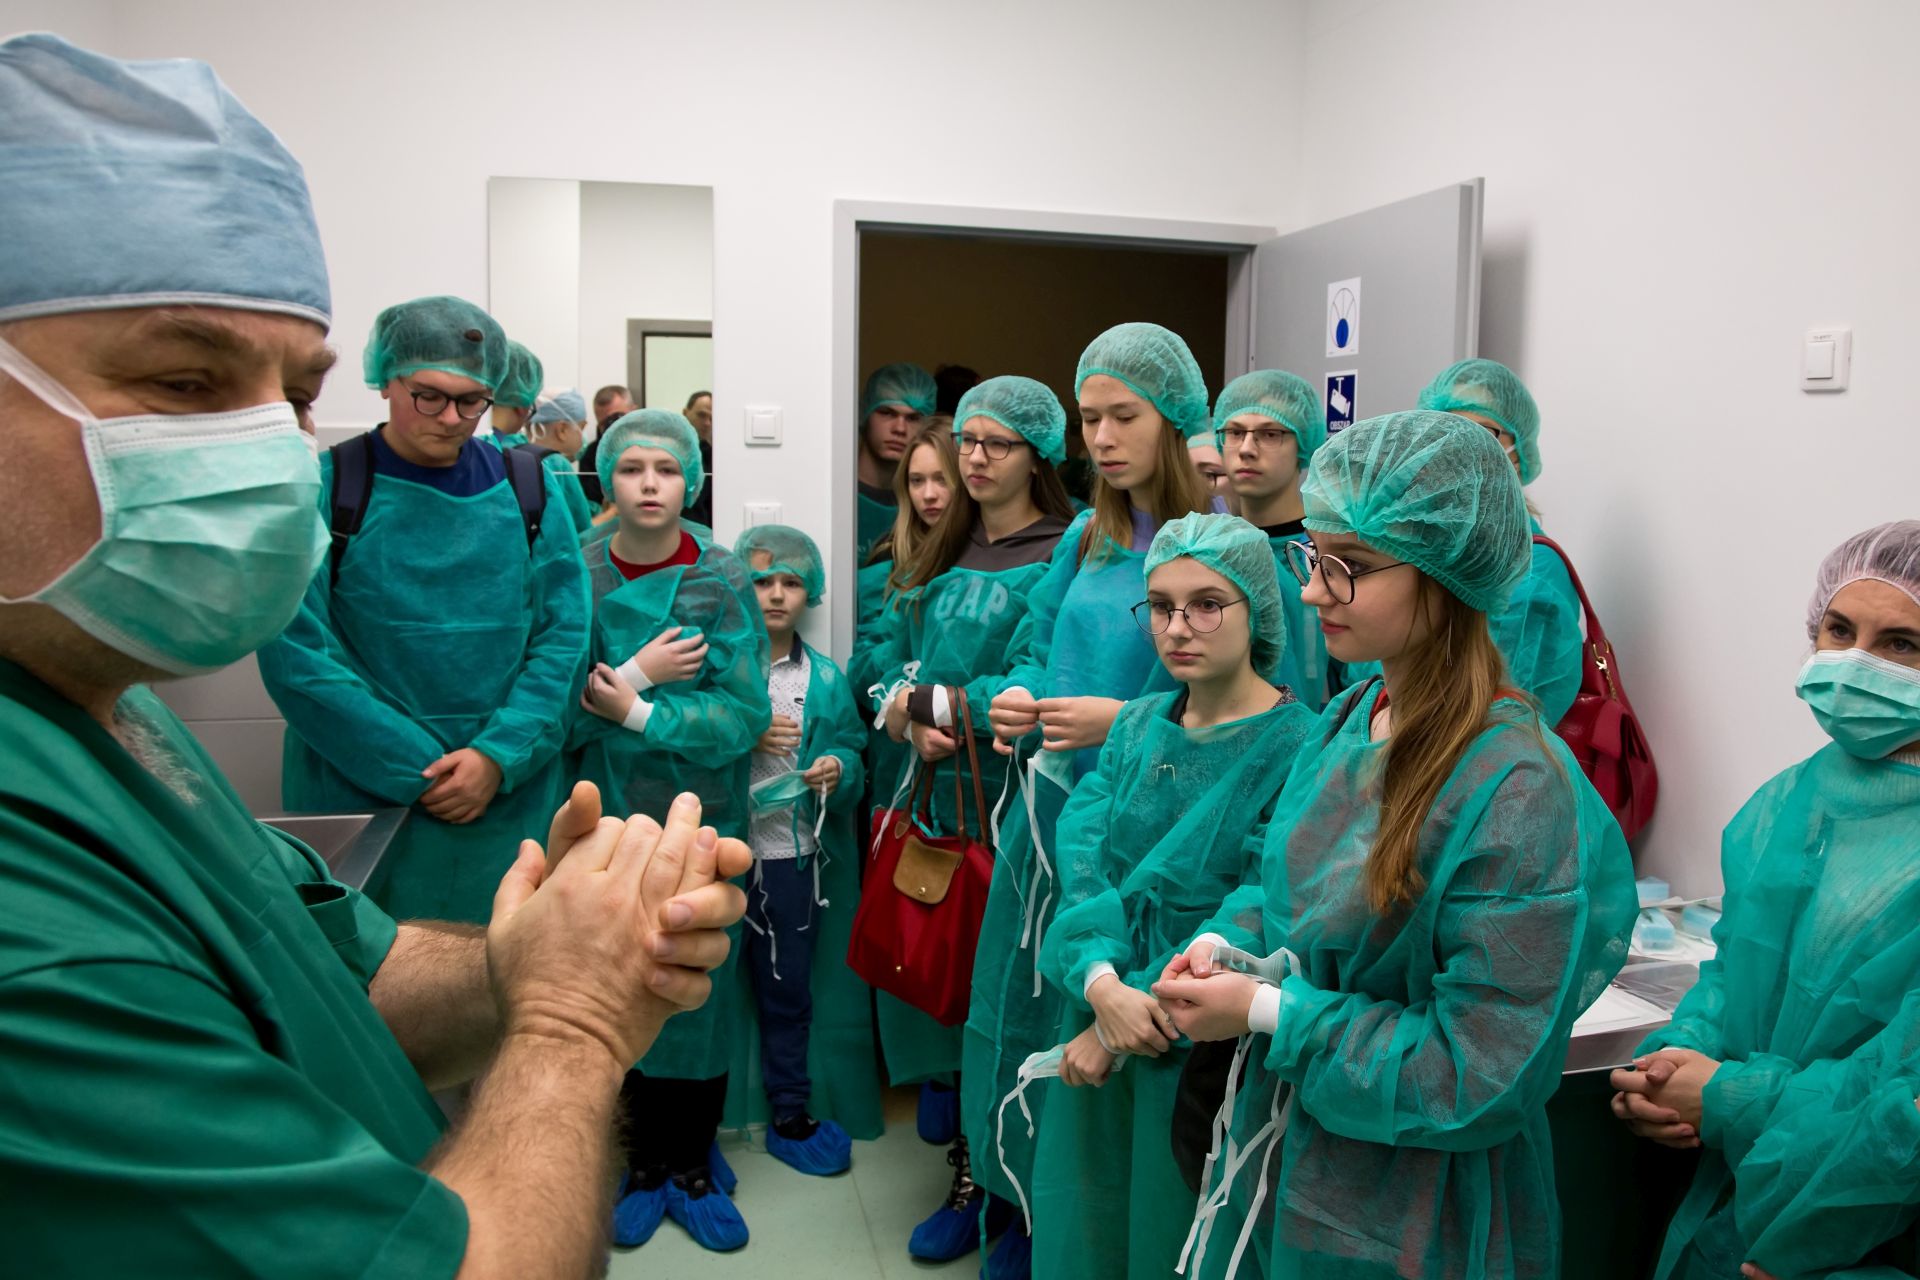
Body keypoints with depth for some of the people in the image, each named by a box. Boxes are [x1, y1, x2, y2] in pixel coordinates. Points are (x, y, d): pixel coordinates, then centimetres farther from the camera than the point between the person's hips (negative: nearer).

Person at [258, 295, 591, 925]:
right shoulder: (326, 490, -5)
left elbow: (565, 635, 1)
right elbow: (296, 655, -9)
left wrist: (499, 758, -11)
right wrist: (420, 772, -12)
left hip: (511, 799, 2)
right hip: (359, 797, -2)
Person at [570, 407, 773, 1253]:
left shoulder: (724, 581, -6)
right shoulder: (575, 574, -3)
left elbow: (745, 712, -13)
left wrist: (638, 712, -20)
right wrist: (640, 671, -19)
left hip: (703, 825, 0)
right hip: (608, 825, 1)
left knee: (701, 994, 9)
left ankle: (693, 1169, 29)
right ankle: (645, 1164, 30)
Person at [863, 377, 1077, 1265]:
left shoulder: (1060, 558, -9)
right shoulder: (935, 557, 14)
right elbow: (888, 652, 11)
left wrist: (929, 704, -15)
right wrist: (910, 719, -10)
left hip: (1013, 813, -6)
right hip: (932, 796, 7)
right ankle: (965, 1167, 31)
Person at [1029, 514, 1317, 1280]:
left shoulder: (1299, 750, -16)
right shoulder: (1138, 726, 3)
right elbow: (1080, 856, -7)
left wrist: (1121, 1026, -18)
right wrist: (1102, 984, -25)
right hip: (1103, 1028, 5)